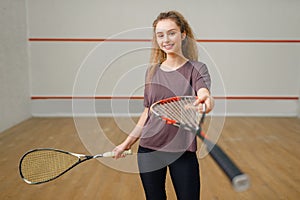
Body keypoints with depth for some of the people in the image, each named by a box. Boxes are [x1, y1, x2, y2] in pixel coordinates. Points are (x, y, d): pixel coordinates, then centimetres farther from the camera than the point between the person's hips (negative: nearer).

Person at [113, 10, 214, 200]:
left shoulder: (196, 68, -6)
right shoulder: (152, 71, 6)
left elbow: (204, 94, -27)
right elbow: (147, 113, 12)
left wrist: (206, 100, -50)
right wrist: (127, 143, 11)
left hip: (182, 151, -3)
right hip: (148, 149, 3)